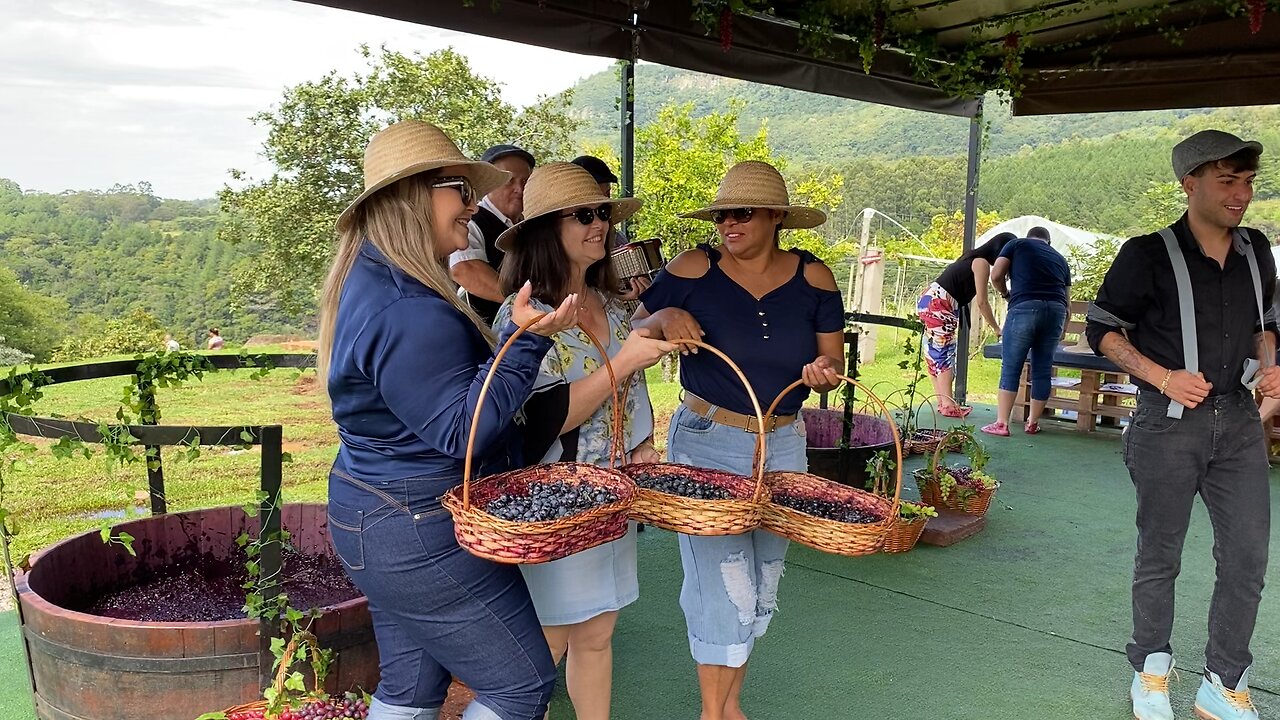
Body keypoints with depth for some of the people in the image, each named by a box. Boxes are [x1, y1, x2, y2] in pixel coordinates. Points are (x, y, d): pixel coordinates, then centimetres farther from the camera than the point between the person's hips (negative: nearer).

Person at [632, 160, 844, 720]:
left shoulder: (813, 278, -2)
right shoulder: (694, 269, -9)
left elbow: (833, 359, 4)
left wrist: (824, 372, -18)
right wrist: (664, 318, -23)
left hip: (783, 445, 4)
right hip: (707, 443, -4)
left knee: (761, 585, 15)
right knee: (723, 585, -4)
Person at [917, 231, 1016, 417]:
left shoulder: (975, 257, 19)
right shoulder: (982, 262, -8)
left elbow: (976, 299, 19)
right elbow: (981, 302, -10)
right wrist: (997, 329, -1)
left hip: (930, 301, 9)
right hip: (938, 305, -9)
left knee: (936, 355, 8)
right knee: (944, 354, -8)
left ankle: (942, 402, 12)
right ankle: (948, 405, -7)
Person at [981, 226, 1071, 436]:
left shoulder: (1016, 244, 18)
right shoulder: (1060, 258, 29)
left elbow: (996, 275, 4)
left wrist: (1005, 294, 23)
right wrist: (1061, 329, 41)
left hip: (1025, 307, -4)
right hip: (1056, 310, 4)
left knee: (1011, 368, 0)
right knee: (1043, 370, 12)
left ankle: (1001, 424, -3)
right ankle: (1033, 423, 20)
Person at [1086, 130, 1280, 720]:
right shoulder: (1149, 255, -10)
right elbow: (1102, 328, -5)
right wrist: (1163, 377, -16)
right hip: (1169, 424, -5)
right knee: (1159, 556, 8)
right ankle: (1151, 671, 27)